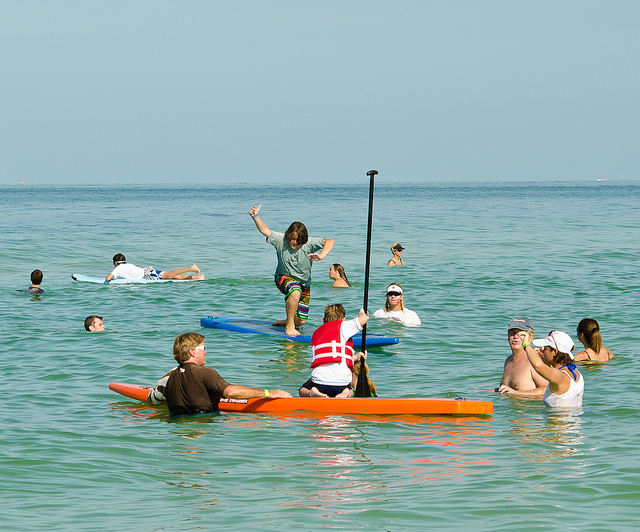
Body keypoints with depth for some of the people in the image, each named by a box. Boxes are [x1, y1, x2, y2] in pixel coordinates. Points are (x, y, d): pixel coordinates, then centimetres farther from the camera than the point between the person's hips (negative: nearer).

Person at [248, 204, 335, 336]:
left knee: (301, 321, 4)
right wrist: (255, 217, -37)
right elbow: (265, 230, -21)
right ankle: (289, 325, -24)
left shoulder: (309, 243, -18)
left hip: (304, 283, 3)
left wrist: (321, 256, -39)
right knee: (295, 292, -40)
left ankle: (289, 321, 41)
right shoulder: (281, 240, -17)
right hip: (284, 278, -3)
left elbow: (330, 242, -21)